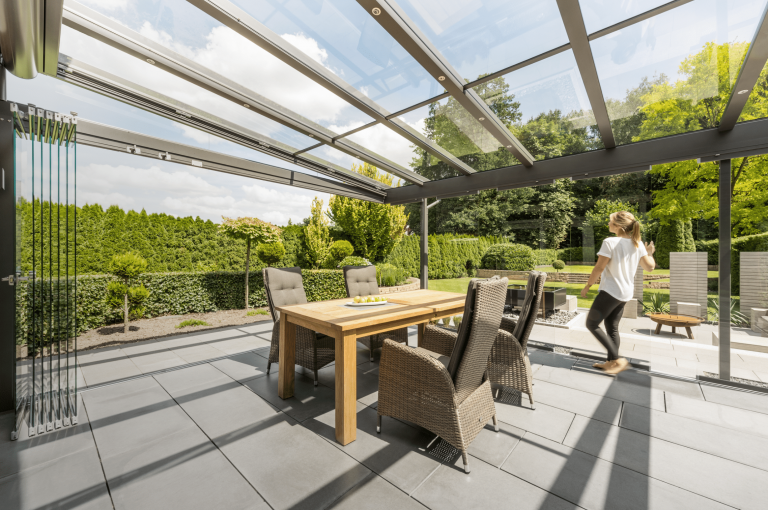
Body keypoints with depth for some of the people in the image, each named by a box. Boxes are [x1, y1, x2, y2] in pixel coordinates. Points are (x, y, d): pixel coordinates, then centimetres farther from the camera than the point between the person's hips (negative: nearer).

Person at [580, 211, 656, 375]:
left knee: (592, 324, 1)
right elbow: (650, 267, 8)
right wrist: (649, 253, 27)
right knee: (612, 328, 15)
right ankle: (611, 362, 20)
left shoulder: (610, 242, -16)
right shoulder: (637, 244, 5)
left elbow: (599, 268, -16)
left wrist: (587, 286, -5)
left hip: (610, 291, -8)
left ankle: (617, 359, 0)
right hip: (626, 293, 8)